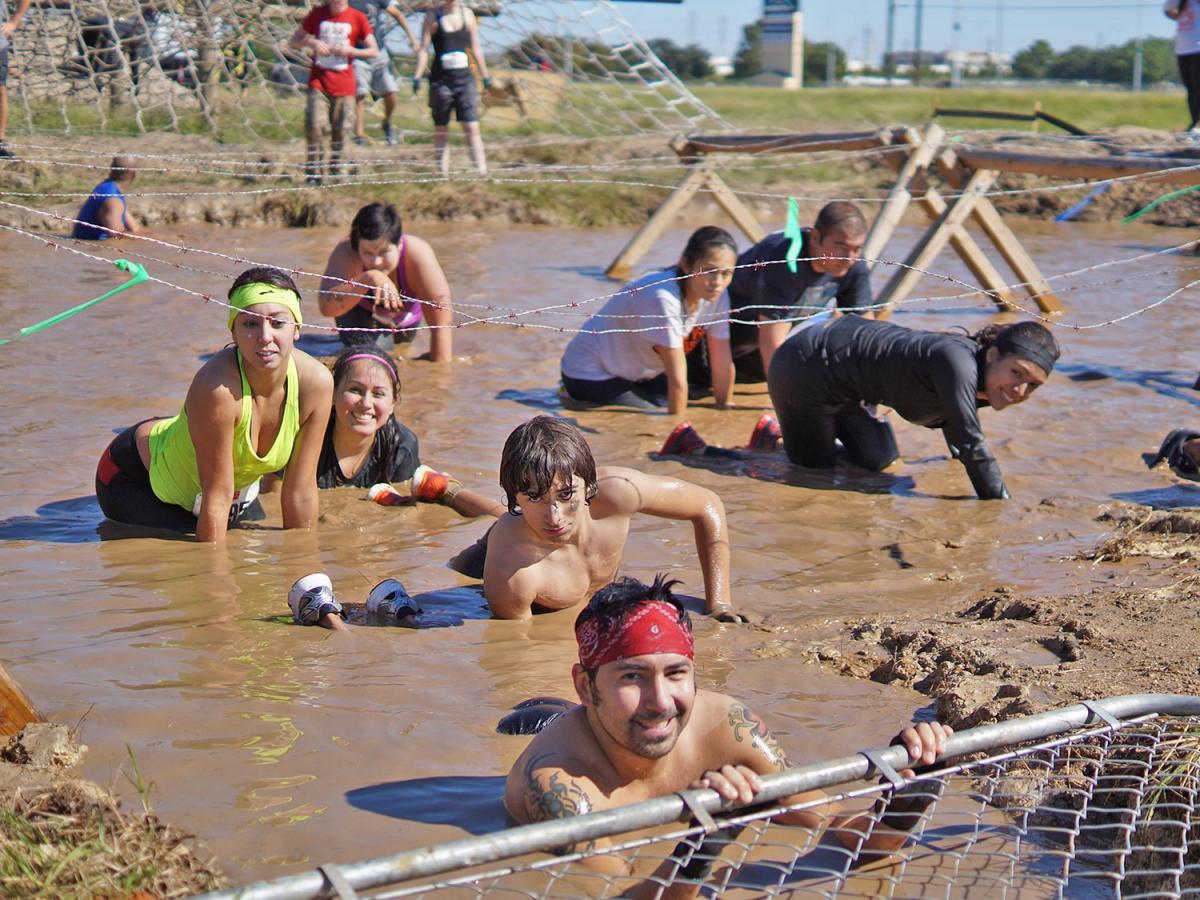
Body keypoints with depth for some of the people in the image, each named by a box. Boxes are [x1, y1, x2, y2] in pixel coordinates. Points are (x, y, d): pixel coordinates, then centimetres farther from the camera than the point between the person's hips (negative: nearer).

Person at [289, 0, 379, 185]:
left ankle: (336, 170, 20)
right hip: (319, 81, 0)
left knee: (340, 130, 2)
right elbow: (295, 40, 9)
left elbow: (374, 51, 3)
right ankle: (313, 172, -5)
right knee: (314, 124, -14)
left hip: (344, 85, 0)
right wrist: (312, 43, -11)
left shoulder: (357, 18, 1)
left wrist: (351, 50, -13)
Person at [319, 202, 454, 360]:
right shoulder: (346, 254, -41)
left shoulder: (419, 255, -42)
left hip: (405, 315, 1)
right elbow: (326, 307, -54)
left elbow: (441, 325, -39)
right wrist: (368, 278, -66)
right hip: (361, 310, -1)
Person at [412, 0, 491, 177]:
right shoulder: (433, 15, 0)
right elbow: (424, 49, -2)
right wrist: (417, 76, -11)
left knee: (472, 129, -5)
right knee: (441, 130, 4)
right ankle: (443, 175, 8)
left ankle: (482, 173, -9)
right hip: (440, 79, -2)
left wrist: (485, 77, 12)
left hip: (464, 78, 2)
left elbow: (476, 49, 13)